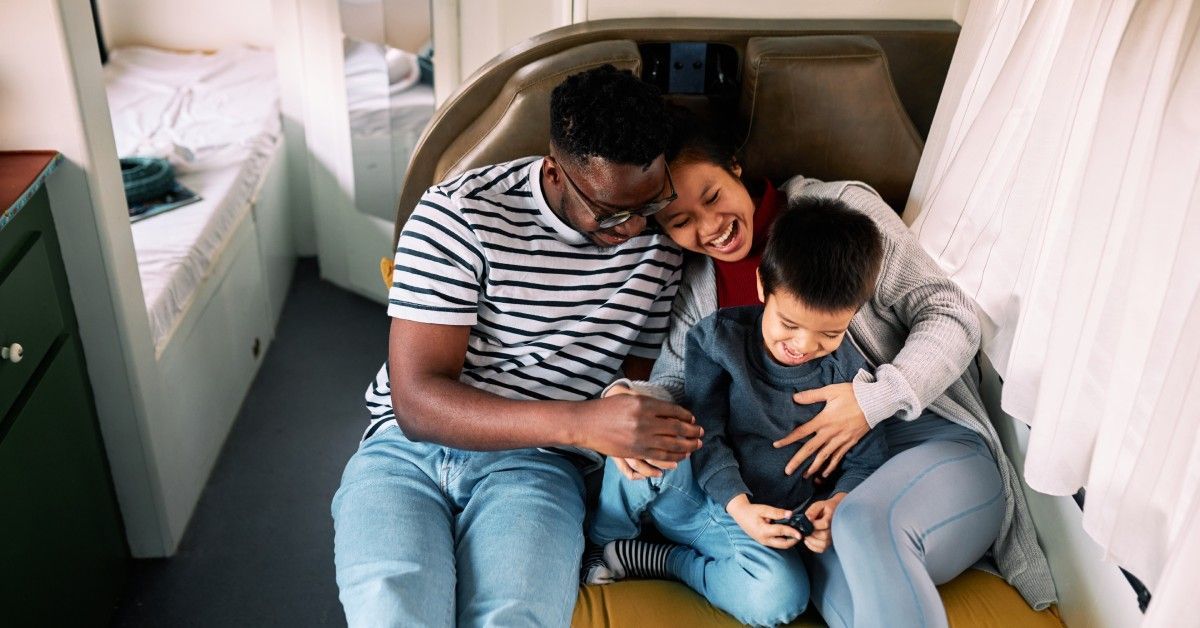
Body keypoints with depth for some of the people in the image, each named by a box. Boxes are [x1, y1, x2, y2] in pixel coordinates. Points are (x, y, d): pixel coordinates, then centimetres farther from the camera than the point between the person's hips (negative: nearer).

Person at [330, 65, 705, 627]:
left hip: (535, 466, 2)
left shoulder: (658, 238, 3)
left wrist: (654, 433, -12)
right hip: (409, 449, -1)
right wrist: (582, 424, -27)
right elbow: (417, 402, -14)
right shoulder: (460, 214, -9)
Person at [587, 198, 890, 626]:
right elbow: (704, 433, -8)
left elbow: (866, 460, 4)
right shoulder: (719, 337, -8)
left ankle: (659, 560, -9)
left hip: (761, 527, 2)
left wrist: (840, 502, -17)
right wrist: (737, 502, -21)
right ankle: (602, 543, -8)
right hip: (691, 492, -1)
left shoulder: (848, 373, -4)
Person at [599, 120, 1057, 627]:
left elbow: (951, 316, -2)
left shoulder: (841, 208, 0)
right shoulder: (696, 285, 13)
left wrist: (875, 398, -19)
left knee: (865, 523, -36)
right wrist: (625, 398, -17)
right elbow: (673, 383, 8)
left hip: (937, 441, -1)